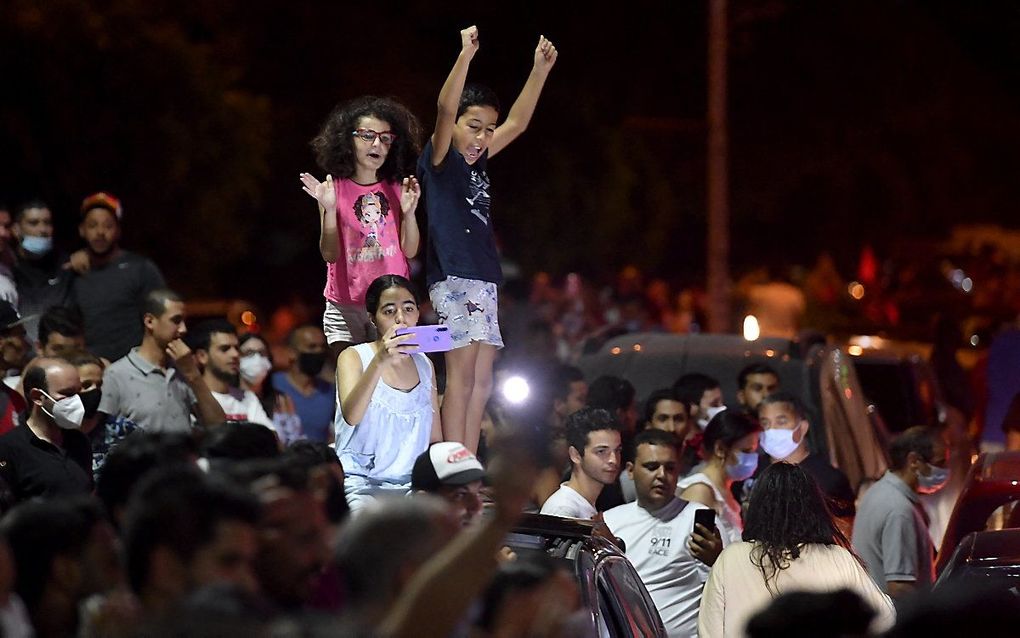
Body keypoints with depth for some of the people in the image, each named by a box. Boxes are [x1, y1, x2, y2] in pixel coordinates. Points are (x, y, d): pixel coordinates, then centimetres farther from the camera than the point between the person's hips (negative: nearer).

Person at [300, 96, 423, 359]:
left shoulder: (397, 188, 3)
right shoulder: (333, 188, -2)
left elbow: (410, 250, 1)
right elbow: (330, 254, -6)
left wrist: (409, 212, -16)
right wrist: (329, 210, -20)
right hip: (344, 307, -1)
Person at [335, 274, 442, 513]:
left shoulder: (424, 365, 17)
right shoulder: (353, 357, 1)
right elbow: (351, 415, -21)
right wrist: (380, 361, -34)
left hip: (413, 485, 4)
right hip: (361, 483, -4)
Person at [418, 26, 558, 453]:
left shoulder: (477, 163, 17)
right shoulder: (440, 161, -4)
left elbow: (517, 123, 25)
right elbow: (445, 109, -20)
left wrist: (540, 70, 20)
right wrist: (466, 54, -30)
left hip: (483, 279, 8)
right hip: (453, 277, -8)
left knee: (481, 379, 6)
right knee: (461, 376, -11)